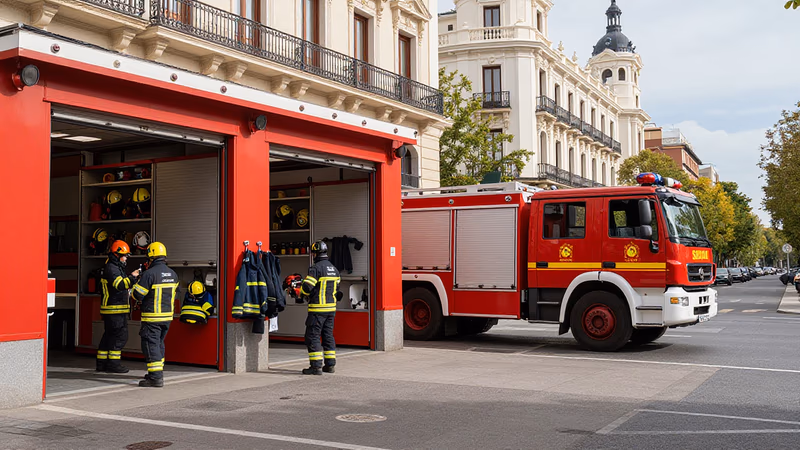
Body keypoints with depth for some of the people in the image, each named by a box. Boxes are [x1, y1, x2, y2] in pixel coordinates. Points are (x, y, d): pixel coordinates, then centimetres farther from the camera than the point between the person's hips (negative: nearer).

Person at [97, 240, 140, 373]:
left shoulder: (116, 267, 21)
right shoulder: (111, 268, -13)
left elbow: (123, 285, 30)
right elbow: (120, 285, -27)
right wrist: (132, 277, -26)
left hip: (117, 309, 11)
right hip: (114, 309, -11)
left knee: (110, 335, 12)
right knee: (120, 335, -10)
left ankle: (102, 363, 17)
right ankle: (113, 363, -6)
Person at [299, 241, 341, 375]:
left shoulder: (316, 268, -15)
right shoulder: (334, 269, 11)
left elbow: (307, 287, -17)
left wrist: (301, 293, 3)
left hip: (318, 308, -8)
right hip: (331, 307, 8)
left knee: (312, 336, -1)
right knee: (328, 335, 15)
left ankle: (316, 366, -5)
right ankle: (330, 365, 17)